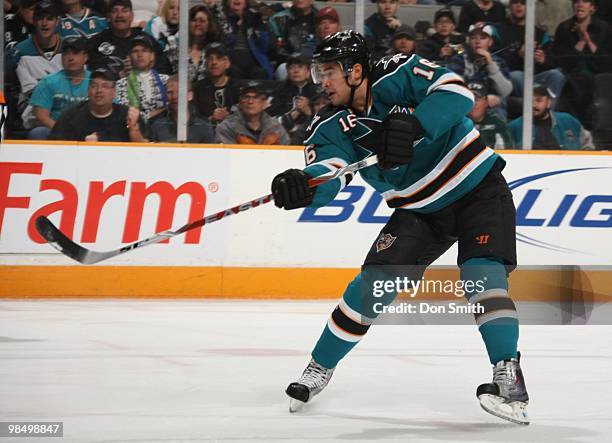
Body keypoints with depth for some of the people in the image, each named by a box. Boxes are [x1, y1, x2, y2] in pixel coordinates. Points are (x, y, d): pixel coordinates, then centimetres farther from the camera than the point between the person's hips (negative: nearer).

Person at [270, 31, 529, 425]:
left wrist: (413, 126, -45)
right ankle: (321, 367, 11)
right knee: (375, 281, -5)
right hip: (419, 210, 5)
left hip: (479, 188, -5)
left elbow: (457, 93, -31)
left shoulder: (398, 75, -18)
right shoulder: (332, 126, -6)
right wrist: (302, 184, -45)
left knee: (481, 274, -24)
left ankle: (510, 380, -24)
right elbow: (327, 177, -22)